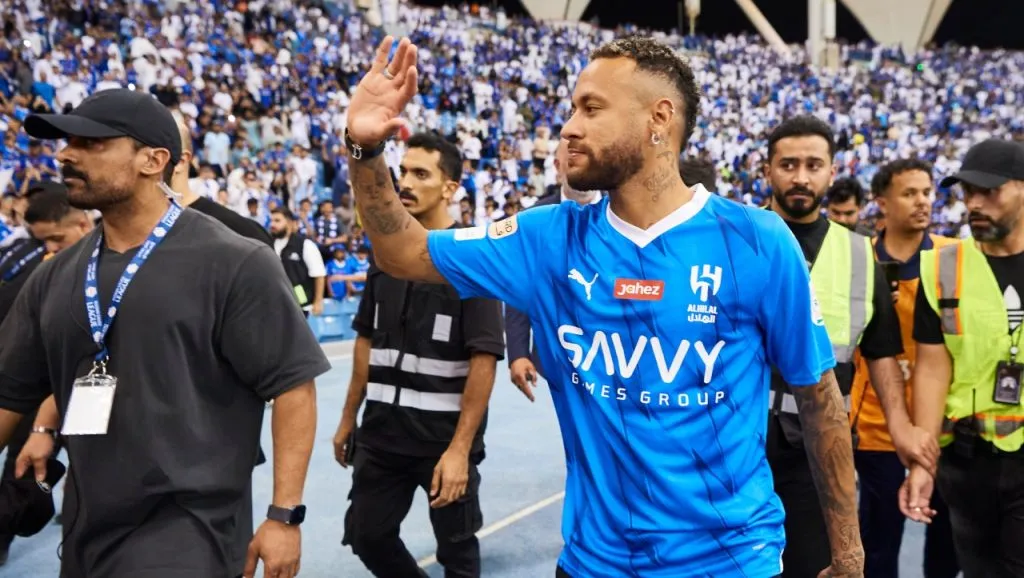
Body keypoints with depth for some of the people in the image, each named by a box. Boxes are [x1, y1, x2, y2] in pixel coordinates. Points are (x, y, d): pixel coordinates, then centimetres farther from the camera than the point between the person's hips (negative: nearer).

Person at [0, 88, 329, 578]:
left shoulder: (232, 263, -10)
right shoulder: (55, 277, 7)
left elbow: (293, 384, -11)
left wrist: (285, 515, -14)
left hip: (187, 532, -6)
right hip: (84, 533, 6)